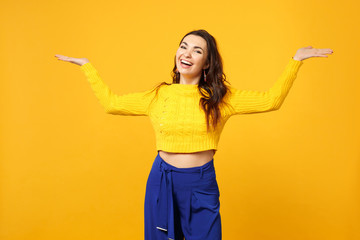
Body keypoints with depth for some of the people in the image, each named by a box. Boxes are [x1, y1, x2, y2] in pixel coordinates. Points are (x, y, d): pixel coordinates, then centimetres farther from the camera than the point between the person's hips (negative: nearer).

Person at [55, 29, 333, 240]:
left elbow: (271, 99, -5)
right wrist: (87, 66, 13)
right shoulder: (158, 95, 1)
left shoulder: (220, 98, -3)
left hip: (202, 186, -1)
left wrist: (295, 60, -8)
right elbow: (111, 102, 8)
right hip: (162, 182, 2)